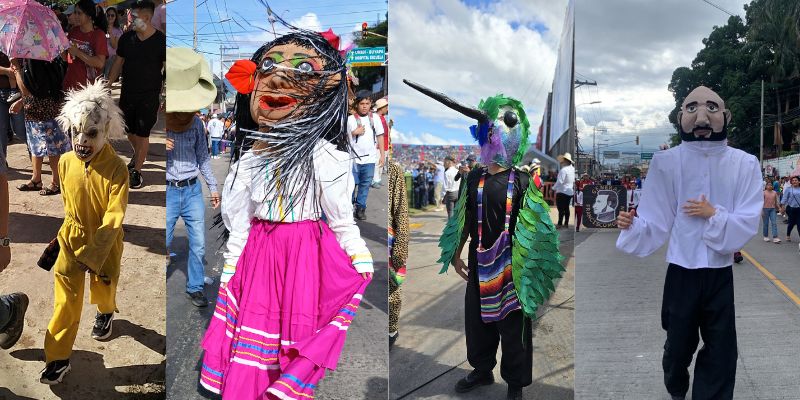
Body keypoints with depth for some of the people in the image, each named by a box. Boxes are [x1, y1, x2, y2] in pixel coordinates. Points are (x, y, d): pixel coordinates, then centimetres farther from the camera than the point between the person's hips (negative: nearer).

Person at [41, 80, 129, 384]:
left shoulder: (116, 169, -25)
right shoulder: (66, 162, -12)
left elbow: (114, 218, -25)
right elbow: (67, 201, 8)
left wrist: (93, 255, -26)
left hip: (105, 242, -2)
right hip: (72, 239, 2)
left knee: (103, 286, 22)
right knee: (66, 299, 2)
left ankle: (105, 313, 56)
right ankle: (58, 358, 14)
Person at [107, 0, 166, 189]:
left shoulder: (160, 40, -9)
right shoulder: (127, 38, 2)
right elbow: (118, 63, 11)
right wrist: (108, 85, 6)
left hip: (149, 96, -4)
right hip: (127, 93, 4)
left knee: (142, 134, 0)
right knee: (129, 131, 15)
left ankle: (137, 171, 13)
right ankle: (138, 154, 44)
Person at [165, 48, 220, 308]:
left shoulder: (195, 123, -3)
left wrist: (213, 187, 15)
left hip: (193, 191, 3)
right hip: (168, 193, -2)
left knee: (198, 245, 9)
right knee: (163, 245, 10)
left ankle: (194, 287, 27)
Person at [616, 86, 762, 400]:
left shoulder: (744, 164, -4)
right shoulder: (667, 162, -6)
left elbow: (748, 224, -7)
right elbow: (656, 219, -9)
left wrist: (714, 215, -20)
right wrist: (633, 225, -27)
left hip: (720, 273, 1)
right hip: (681, 271, 0)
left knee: (721, 352, 8)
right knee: (678, 344, 15)